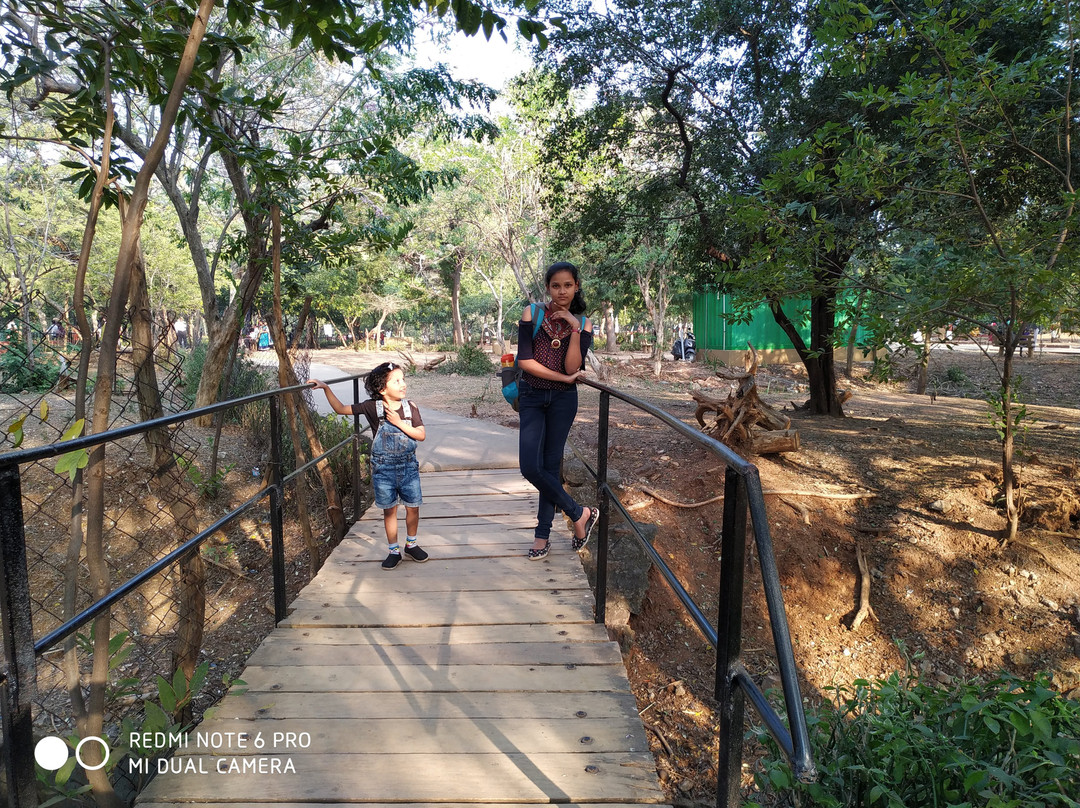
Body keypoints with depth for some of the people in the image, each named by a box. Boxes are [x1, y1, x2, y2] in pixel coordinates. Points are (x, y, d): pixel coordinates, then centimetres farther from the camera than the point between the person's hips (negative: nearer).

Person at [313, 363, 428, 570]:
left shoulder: (410, 407, -7)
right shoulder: (372, 407, -10)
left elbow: (421, 435, -10)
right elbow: (341, 409, -2)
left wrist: (399, 423, -20)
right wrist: (326, 388, -9)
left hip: (408, 466, 1)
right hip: (383, 468, -1)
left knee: (413, 507, 11)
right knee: (389, 510, 9)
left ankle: (411, 544, 33)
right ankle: (394, 551, 24)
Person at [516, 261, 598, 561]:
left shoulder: (583, 323, -1)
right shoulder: (532, 314, -4)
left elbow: (573, 368, -12)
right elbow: (525, 361, -11)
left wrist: (574, 328, -18)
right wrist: (564, 377, -11)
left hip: (563, 400, 0)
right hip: (531, 397, 0)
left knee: (551, 466, 6)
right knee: (530, 467, -7)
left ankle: (543, 534, 21)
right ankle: (579, 514, 11)